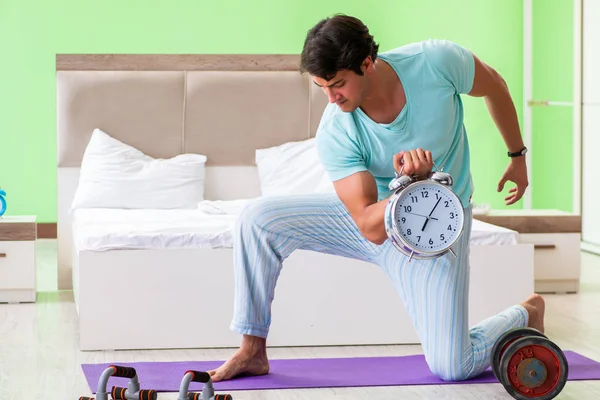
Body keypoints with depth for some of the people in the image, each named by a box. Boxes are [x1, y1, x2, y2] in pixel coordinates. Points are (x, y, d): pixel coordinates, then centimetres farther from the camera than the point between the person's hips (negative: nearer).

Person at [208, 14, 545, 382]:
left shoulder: (437, 61, -26)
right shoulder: (335, 133, -24)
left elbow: (494, 86, -2)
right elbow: (372, 228, -26)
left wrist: (518, 155, 9)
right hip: (372, 217, 2)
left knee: (451, 367, -14)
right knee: (259, 220, -17)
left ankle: (527, 314, 19)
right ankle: (253, 351, -4)